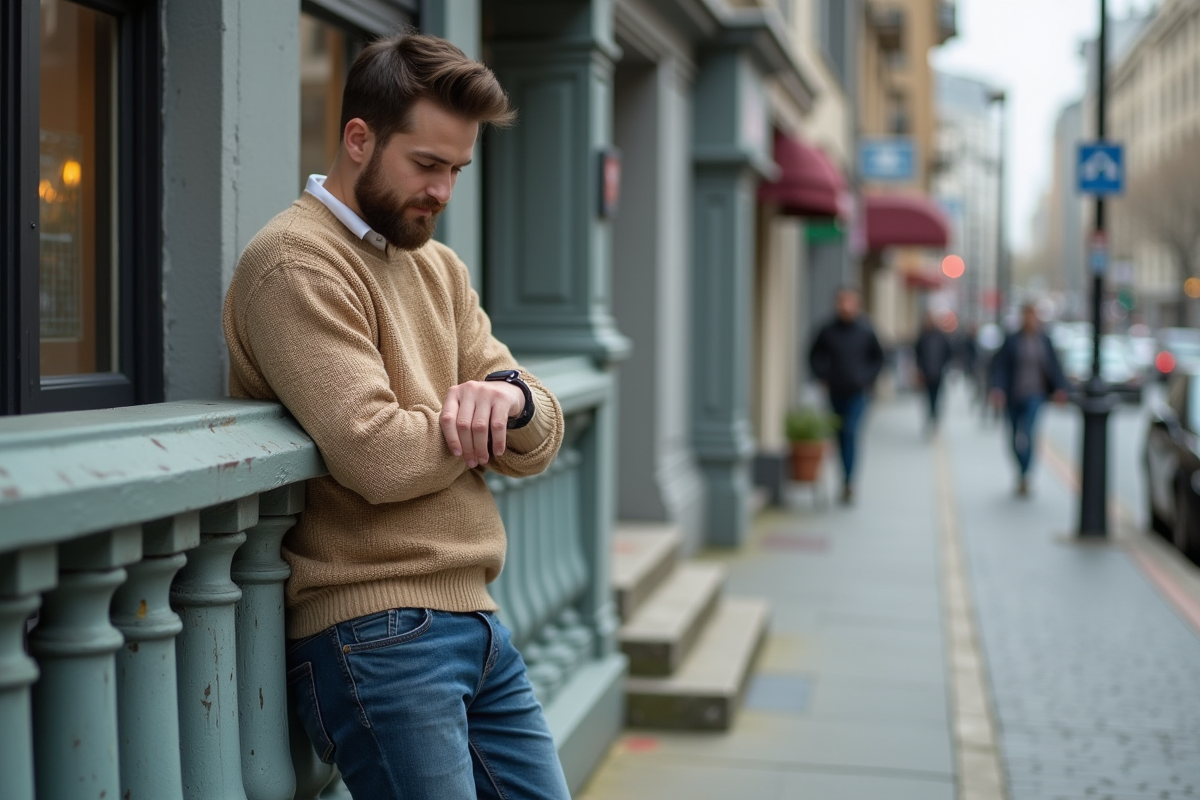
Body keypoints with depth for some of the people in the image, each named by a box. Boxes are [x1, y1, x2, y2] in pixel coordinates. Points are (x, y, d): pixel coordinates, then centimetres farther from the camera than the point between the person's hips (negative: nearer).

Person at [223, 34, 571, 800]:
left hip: (476, 621, 8)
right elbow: (379, 457, -22)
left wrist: (510, 399, -14)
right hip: (376, 636, -8)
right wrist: (476, 421, -3)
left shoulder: (441, 268, 15)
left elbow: (538, 444, 9)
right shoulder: (298, 263, -11)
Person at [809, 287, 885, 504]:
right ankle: (848, 481, 21)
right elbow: (815, 355, 13)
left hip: (857, 393, -2)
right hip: (836, 392, 2)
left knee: (850, 433, -14)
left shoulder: (865, 331, -3)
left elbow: (878, 358, 10)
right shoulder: (828, 331, -1)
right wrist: (823, 376, 3)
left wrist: (868, 379, 1)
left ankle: (848, 482, -16)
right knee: (841, 437, 9)